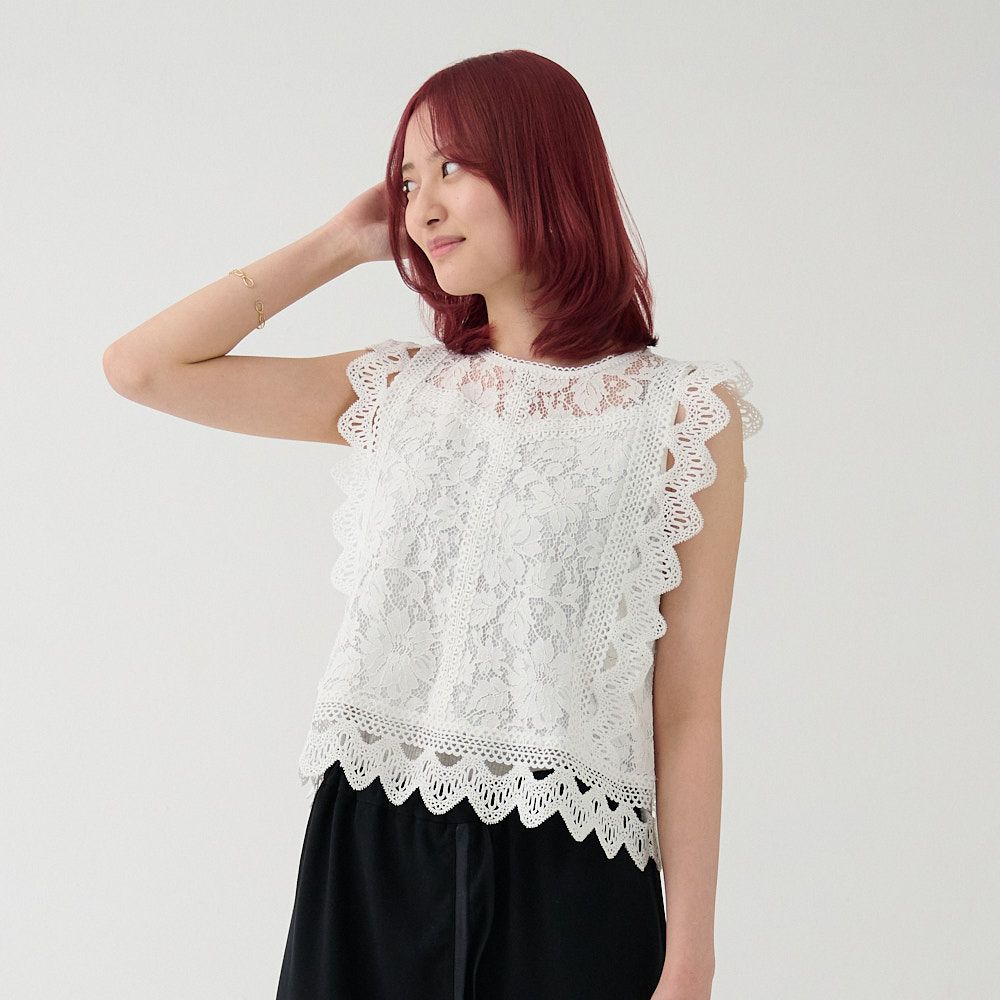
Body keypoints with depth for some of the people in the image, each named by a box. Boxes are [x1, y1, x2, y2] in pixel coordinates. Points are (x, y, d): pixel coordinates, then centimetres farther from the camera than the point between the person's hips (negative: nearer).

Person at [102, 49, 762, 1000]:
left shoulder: (684, 416, -3)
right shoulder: (396, 392, 7)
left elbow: (687, 714, -4)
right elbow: (142, 365, 3)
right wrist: (340, 242, 5)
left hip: (563, 878, -3)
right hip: (369, 855, 3)